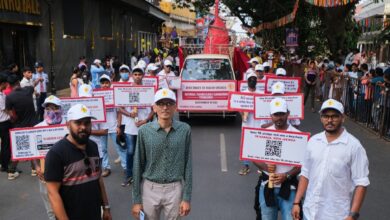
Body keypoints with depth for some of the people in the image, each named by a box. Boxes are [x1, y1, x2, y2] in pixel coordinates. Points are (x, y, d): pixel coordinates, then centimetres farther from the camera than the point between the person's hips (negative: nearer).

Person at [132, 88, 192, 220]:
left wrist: (187, 197, -3)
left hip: (175, 189, 0)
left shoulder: (184, 130, -7)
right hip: (150, 188, 0)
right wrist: (136, 200, -1)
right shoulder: (144, 131, -8)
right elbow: (138, 166, -2)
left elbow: (188, 164, -2)